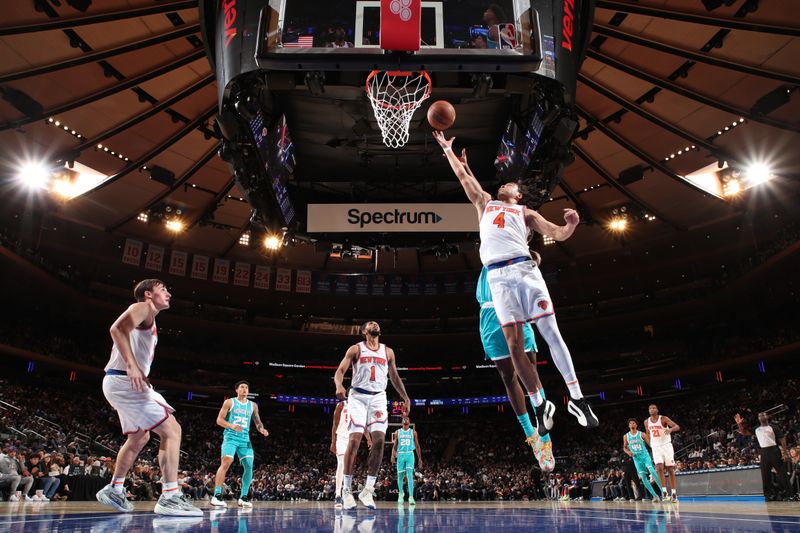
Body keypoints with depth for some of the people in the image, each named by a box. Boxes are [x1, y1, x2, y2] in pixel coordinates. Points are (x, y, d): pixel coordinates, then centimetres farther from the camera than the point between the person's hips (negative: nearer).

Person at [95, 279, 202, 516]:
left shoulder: (149, 319, 23)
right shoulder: (143, 308, -6)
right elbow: (117, 328, -24)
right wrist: (132, 365, -31)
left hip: (125, 383, 11)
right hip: (124, 381, -11)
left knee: (139, 437, 26)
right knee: (172, 430, -14)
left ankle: (113, 490, 36)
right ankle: (170, 497, -17)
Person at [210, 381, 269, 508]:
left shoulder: (253, 405, 14)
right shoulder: (229, 402, 3)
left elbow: (257, 421, 20)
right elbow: (219, 420, -2)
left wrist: (262, 429, -4)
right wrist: (232, 426, -20)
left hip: (245, 439, 4)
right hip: (230, 437, -4)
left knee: (249, 466, -4)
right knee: (226, 463, -20)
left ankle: (243, 497, 7)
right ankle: (217, 495, -15)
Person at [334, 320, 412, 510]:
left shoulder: (388, 352, 15)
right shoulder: (356, 349, 5)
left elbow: (395, 377, 22)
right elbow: (340, 371, -4)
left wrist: (405, 398, 13)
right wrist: (339, 386, -26)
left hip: (378, 397, 3)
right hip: (358, 396, -3)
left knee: (379, 440, -11)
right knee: (354, 440, -12)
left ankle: (368, 490, -5)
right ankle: (346, 489, -2)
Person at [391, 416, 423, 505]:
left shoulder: (413, 432, 5)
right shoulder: (397, 432, 7)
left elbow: (417, 446, 9)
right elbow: (395, 446, 9)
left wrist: (419, 458, 6)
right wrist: (393, 455, -7)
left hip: (410, 455, -2)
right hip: (400, 455, 2)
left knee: (410, 475, -16)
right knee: (400, 476, 7)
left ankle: (411, 497, -22)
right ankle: (401, 493, 32)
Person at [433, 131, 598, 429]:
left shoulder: (525, 212, 23)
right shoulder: (485, 203, 29)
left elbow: (558, 234, 13)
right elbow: (463, 175, 36)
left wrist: (571, 225, -8)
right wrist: (447, 149, 41)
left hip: (524, 269, -1)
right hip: (498, 276, 1)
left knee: (550, 332, -7)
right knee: (514, 343, -6)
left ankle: (576, 398, -3)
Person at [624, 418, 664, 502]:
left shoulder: (641, 434, -1)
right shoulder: (626, 436, 5)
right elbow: (624, 447, 14)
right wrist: (628, 452, -6)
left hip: (645, 455, -2)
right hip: (636, 458, 2)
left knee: (652, 471, -22)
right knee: (643, 477, -4)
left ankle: (663, 491, -16)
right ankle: (655, 495, 2)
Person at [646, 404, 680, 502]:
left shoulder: (663, 419, -9)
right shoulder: (646, 422, 5)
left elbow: (677, 426, -19)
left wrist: (671, 429, -39)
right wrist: (651, 445, 13)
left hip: (666, 446, -3)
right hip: (656, 447, 3)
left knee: (670, 470, 0)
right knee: (659, 468, -15)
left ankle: (674, 494, 6)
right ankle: (664, 492, -15)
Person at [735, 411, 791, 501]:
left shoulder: (773, 427, 1)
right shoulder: (756, 429, 14)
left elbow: (782, 440, -2)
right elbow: (744, 432, 16)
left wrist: (785, 453, -11)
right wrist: (739, 424, -2)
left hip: (774, 451, -5)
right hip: (764, 453, 5)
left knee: (782, 473, -3)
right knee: (765, 475, 4)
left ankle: (786, 493, 5)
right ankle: (770, 495, 10)